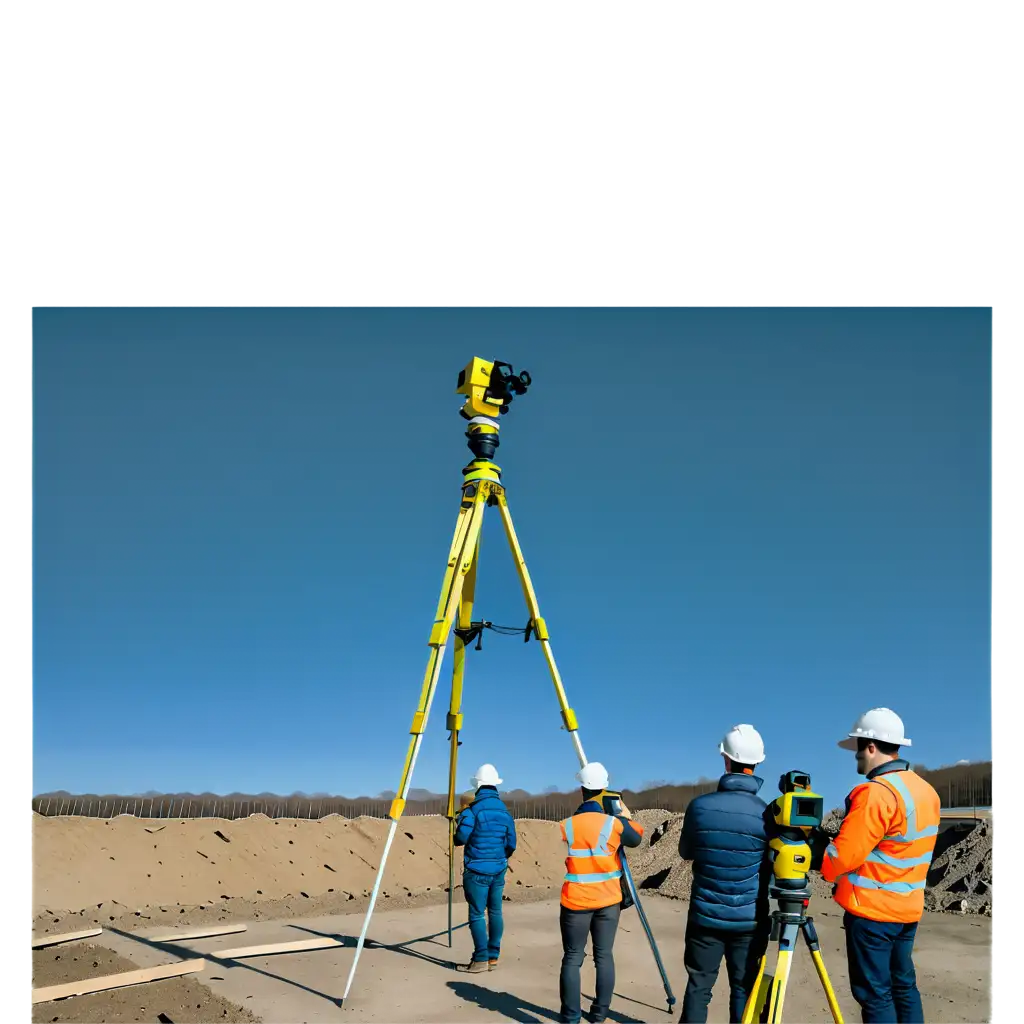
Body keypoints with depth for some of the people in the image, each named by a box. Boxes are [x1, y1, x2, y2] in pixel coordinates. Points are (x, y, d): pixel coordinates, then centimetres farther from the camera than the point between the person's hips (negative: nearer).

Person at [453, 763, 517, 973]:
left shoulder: (473, 810, -12)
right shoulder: (504, 811, 6)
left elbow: (460, 839, -15)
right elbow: (511, 844, 10)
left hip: (477, 870, -6)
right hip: (498, 870, 6)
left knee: (477, 914, -1)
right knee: (495, 912, 11)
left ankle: (481, 960, -1)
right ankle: (493, 957, 15)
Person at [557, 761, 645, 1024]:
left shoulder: (565, 826, -7)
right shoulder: (614, 824, -7)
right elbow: (636, 839, 12)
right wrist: (627, 817, 29)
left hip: (576, 901, -1)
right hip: (608, 900, 1)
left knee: (572, 958, 5)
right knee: (604, 955, 10)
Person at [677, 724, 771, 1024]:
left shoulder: (699, 806, -9)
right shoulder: (765, 814, -12)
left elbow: (685, 852, 7)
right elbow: (773, 869, 1)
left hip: (705, 917, 1)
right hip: (749, 920, -1)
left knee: (698, 986, 10)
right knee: (744, 990, 8)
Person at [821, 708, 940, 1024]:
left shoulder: (876, 792, -21)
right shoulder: (926, 790, 7)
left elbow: (843, 855, -21)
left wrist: (823, 867, -2)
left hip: (871, 909, -8)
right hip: (909, 907, 8)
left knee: (875, 993, 0)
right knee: (903, 985, 16)